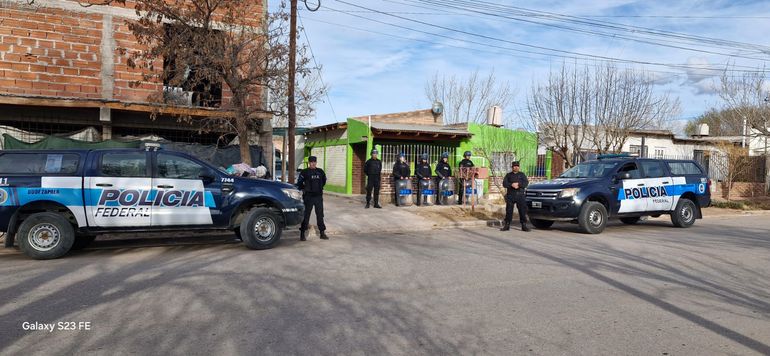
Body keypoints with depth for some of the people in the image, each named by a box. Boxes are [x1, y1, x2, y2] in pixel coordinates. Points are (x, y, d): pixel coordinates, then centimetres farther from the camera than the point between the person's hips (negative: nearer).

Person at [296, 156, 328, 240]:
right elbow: (299, 183, -1)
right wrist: (304, 189, 3)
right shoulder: (304, 172, -4)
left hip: (318, 196, 4)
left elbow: (324, 181, 23)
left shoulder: (320, 172, 8)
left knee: (320, 215, 8)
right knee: (306, 215, -2)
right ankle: (302, 233, 5)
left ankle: (322, 233, 15)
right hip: (308, 196, -4)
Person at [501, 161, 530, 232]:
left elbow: (526, 183, 0)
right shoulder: (508, 175, 14)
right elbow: (504, 183, -1)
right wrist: (512, 185, -16)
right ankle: (507, 225, 6)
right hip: (510, 195, 0)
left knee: (522, 210, -3)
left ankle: (524, 225, 2)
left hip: (520, 195, 0)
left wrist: (518, 184, -15)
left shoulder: (522, 174, 14)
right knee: (509, 210, 0)